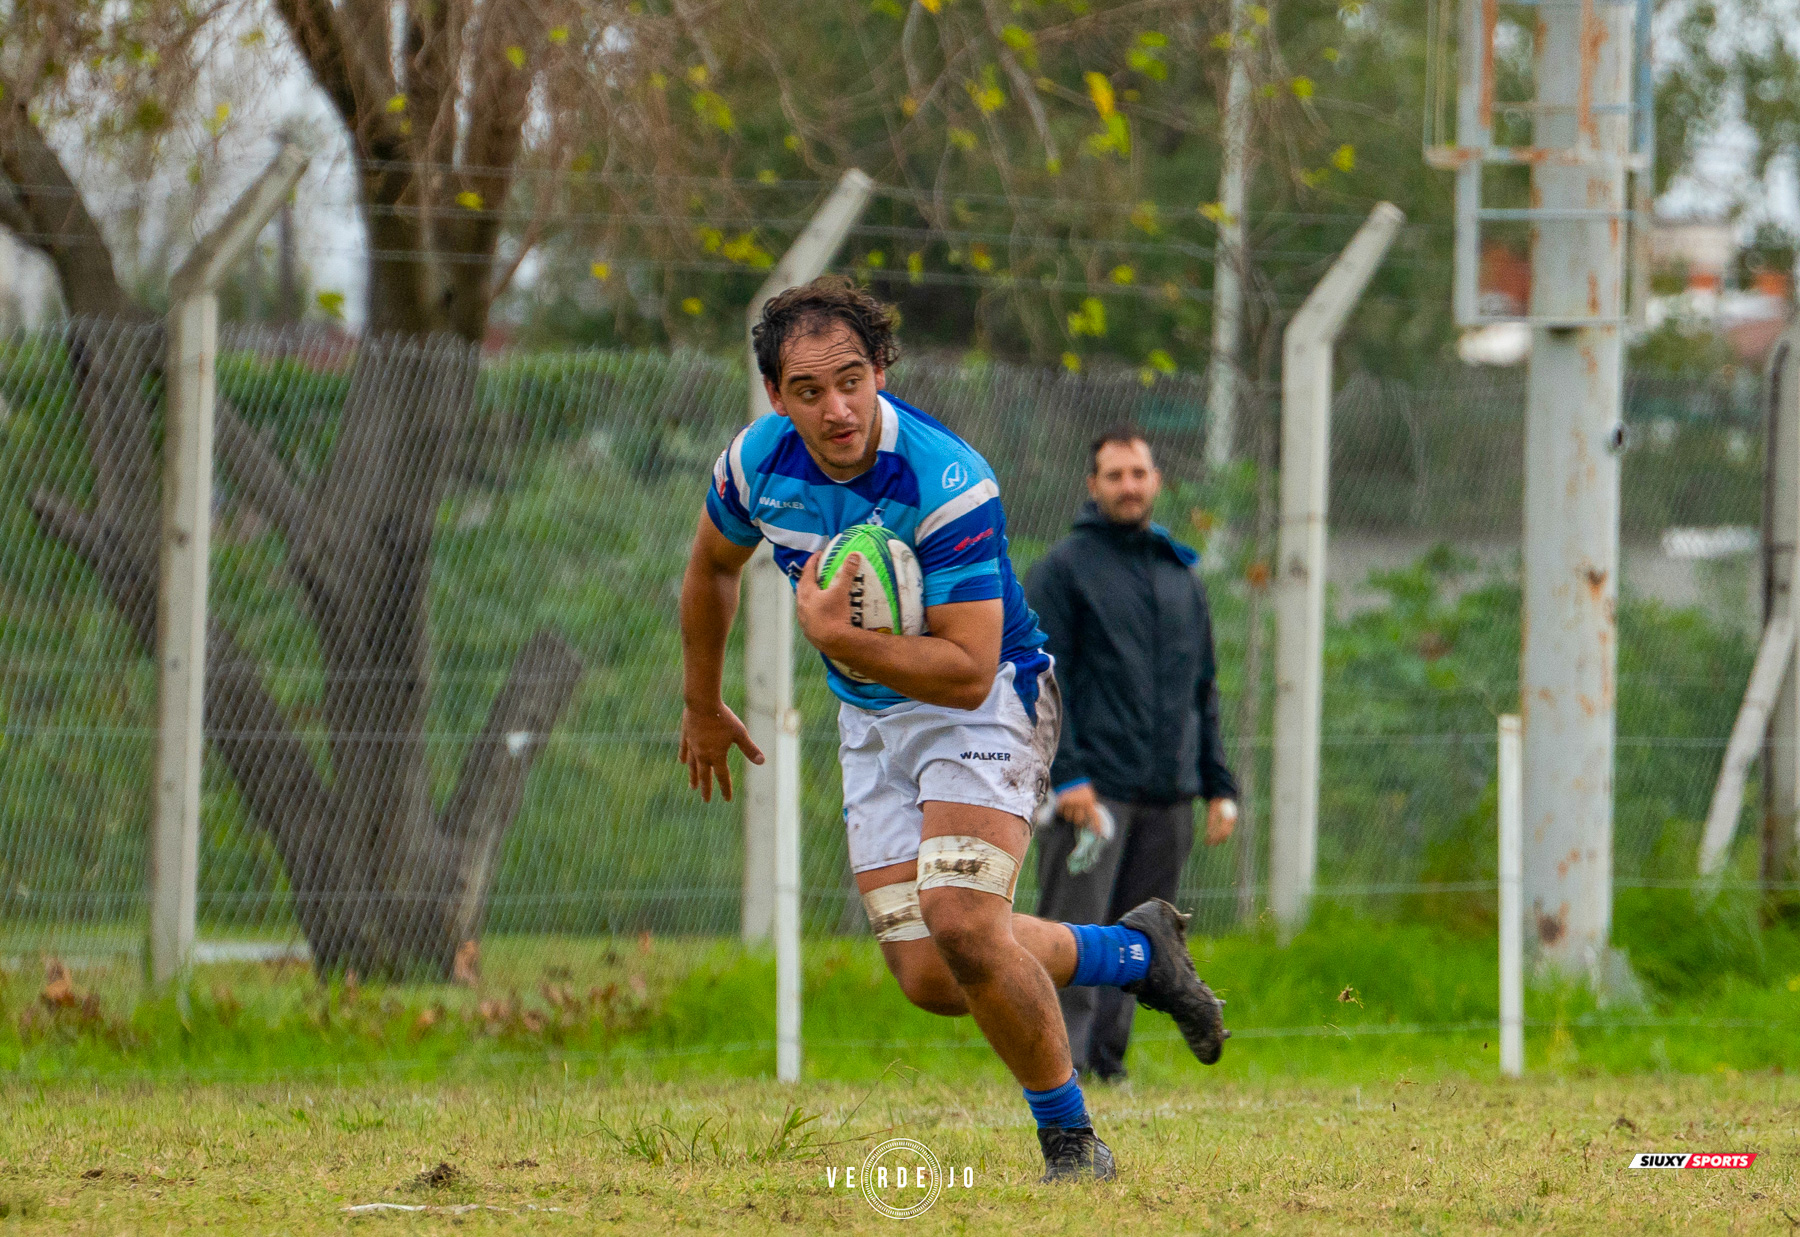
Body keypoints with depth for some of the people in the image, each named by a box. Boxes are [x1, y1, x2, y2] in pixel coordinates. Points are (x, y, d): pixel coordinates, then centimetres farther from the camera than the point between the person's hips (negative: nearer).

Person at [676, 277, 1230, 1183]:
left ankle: (1071, 1140, -7)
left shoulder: (948, 485, -29)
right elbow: (712, 569, 12)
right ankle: (1137, 952, 22)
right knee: (929, 979, -3)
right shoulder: (756, 464, -11)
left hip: (986, 701, -6)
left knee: (961, 922, -26)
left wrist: (837, 639, -40)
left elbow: (968, 670, -30)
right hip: (872, 723, 6)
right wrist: (702, 706, 23)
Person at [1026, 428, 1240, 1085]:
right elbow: (1040, 680, -6)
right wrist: (1067, 774, -16)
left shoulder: (1182, 575, 19)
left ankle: (1107, 1059, 10)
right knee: (1074, 931, -12)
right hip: (1093, 789, -5)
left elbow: (1204, 690, 23)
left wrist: (1219, 785, 15)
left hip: (1168, 795, 6)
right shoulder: (1063, 569, 2)